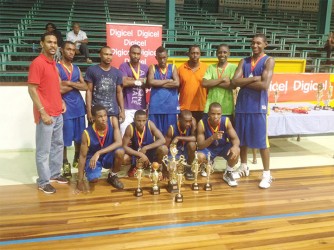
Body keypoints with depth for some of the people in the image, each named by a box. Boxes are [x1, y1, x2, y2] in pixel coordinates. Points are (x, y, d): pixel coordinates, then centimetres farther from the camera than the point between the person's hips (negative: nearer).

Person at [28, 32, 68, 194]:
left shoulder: (53, 63, 13)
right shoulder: (37, 63, -13)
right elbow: (32, 90, -16)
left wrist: (61, 101, 11)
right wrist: (42, 112, -20)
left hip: (58, 113, 9)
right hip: (45, 114, -9)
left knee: (58, 144, 17)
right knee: (43, 149, 1)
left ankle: (54, 174, 32)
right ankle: (43, 182, 12)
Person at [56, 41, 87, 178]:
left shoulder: (76, 68, 13)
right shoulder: (56, 67, -6)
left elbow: (85, 87, 2)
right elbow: (60, 89, -16)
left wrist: (70, 83, -11)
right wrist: (76, 85, -6)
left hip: (79, 106, 6)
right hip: (65, 108, -5)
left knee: (79, 136, 12)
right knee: (65, 137, 2)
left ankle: (77, 159, 30)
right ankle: (65, 163, 15)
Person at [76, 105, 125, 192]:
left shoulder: (113, 120, -22)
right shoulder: (87, 133, -24)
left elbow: (119, 142, -29)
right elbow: (83, 156, -15)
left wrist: (99, 153, -37)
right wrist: (80, 180, -16)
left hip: (108, 156, 1)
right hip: (92, 158, -1)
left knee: (120, 152, -31)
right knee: (93, 179, -26)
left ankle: (112, 176, -1)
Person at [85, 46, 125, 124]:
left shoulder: (117, 72, 10)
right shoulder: (91, 70, 2)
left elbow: (119, 92, 12)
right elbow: (89, 91, 0)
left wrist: (122, 110, 5)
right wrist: (89, 111, -8)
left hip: (113, 112, 3)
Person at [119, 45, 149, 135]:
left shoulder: (145, 67, 13)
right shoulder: (124, 66, 1)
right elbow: (124, 82, -13)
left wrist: (132, 80, -7)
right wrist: (140, 81, -3)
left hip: (142, 107, 4)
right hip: (127, 107, -3)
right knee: (125, 132, -6)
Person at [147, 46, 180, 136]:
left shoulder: (173, 67, 10)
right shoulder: (152, 68, 9)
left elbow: (177, 83, -6)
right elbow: (151, 82, -10)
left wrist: (158, 84, -5)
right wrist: (168, 81, -5)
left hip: (171, 105, 1)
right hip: (156, 106, 0)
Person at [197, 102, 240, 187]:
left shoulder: (226, 121, -22)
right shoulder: (202, 123, -26)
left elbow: (235, 138, -21)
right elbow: (200, 146, -27)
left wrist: (235, 146, -46)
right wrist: (212, 137, -45)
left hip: (223, 147, 1)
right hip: (208, 148, -1)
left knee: (236, 151, -29)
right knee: (199, 157, -32)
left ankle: (228, 173, 0)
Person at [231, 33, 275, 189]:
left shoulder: (268, 61, -2)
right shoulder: (244, 61, 11)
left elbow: (264, 85, -16)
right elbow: (234, 81, -4)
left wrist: (244, 81, -7)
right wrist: (254, 79, -13)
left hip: (258, 106, -5)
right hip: (242, 105, 5)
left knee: (262, 141, -2)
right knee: (242, 139, 13)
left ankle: (267, 174, 8)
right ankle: (244, 167, 30)